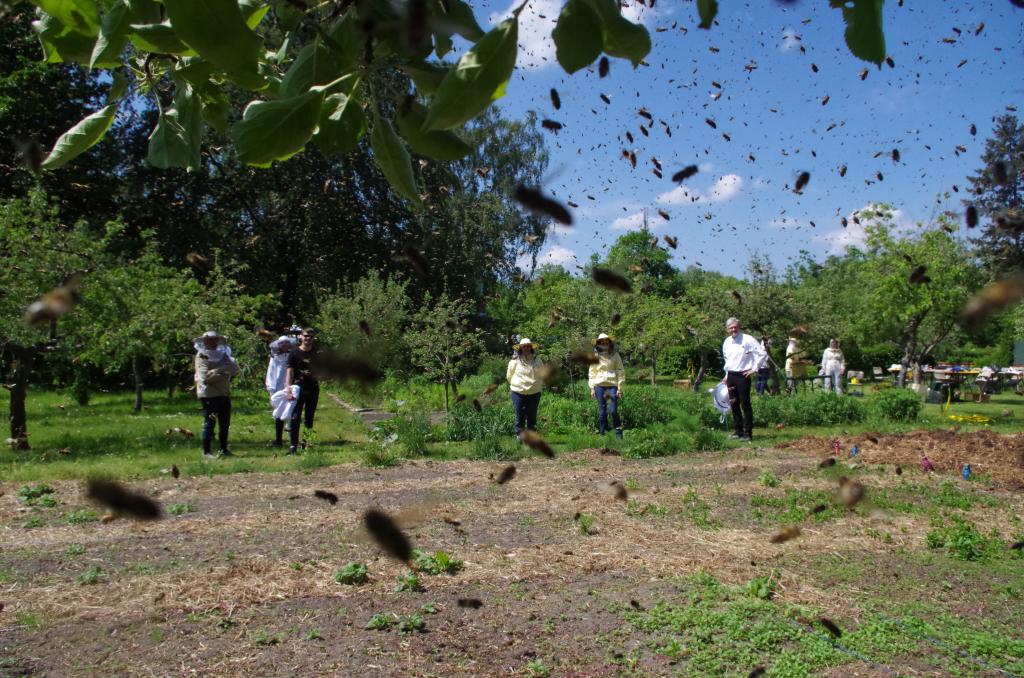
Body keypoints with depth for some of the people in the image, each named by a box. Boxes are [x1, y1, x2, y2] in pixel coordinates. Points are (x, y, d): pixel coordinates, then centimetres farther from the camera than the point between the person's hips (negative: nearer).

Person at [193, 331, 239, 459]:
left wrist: (216, 372, -12)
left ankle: (224, 449, 22)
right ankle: (206, 451, 1)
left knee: (225, 423, 11)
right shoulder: (201, 357, -4)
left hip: (224, 394, 6)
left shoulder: (223, 354, 15)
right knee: (209, 423, -5)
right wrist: (222, 371, -12)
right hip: (208, 394, -6)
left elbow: (235, 369, 2)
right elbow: (205, 377, -18)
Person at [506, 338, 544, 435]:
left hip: (534, 393, 2)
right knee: (520, 417, 1)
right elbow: (509, 376, 9)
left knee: (532, 416, 8)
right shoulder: (514, 361, -4)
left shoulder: (537, 360, 4)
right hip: (518, 393, -2)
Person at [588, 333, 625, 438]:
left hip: (612, 386, -2)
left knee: (613, 410, -9)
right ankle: (602, 433, 12)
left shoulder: (615, 355, 5)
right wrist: (592, 388, 6)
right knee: (602, 411, 4)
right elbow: (592, 372, 12)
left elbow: (620, 371, 4)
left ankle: (619, 433, 7)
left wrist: (620, 388, -2)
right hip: (599, 386, 2)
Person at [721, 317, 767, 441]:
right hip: (730, 376, 6)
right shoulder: (726, 342, 10)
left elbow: (762, 354, -9)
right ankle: (739, 431, 18)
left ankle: (748, 433, 1)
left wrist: (755, 369, -9)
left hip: (743, 375, -6)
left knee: (745, 404, -4)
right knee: (734, 404, 9)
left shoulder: (748, 340, -9)